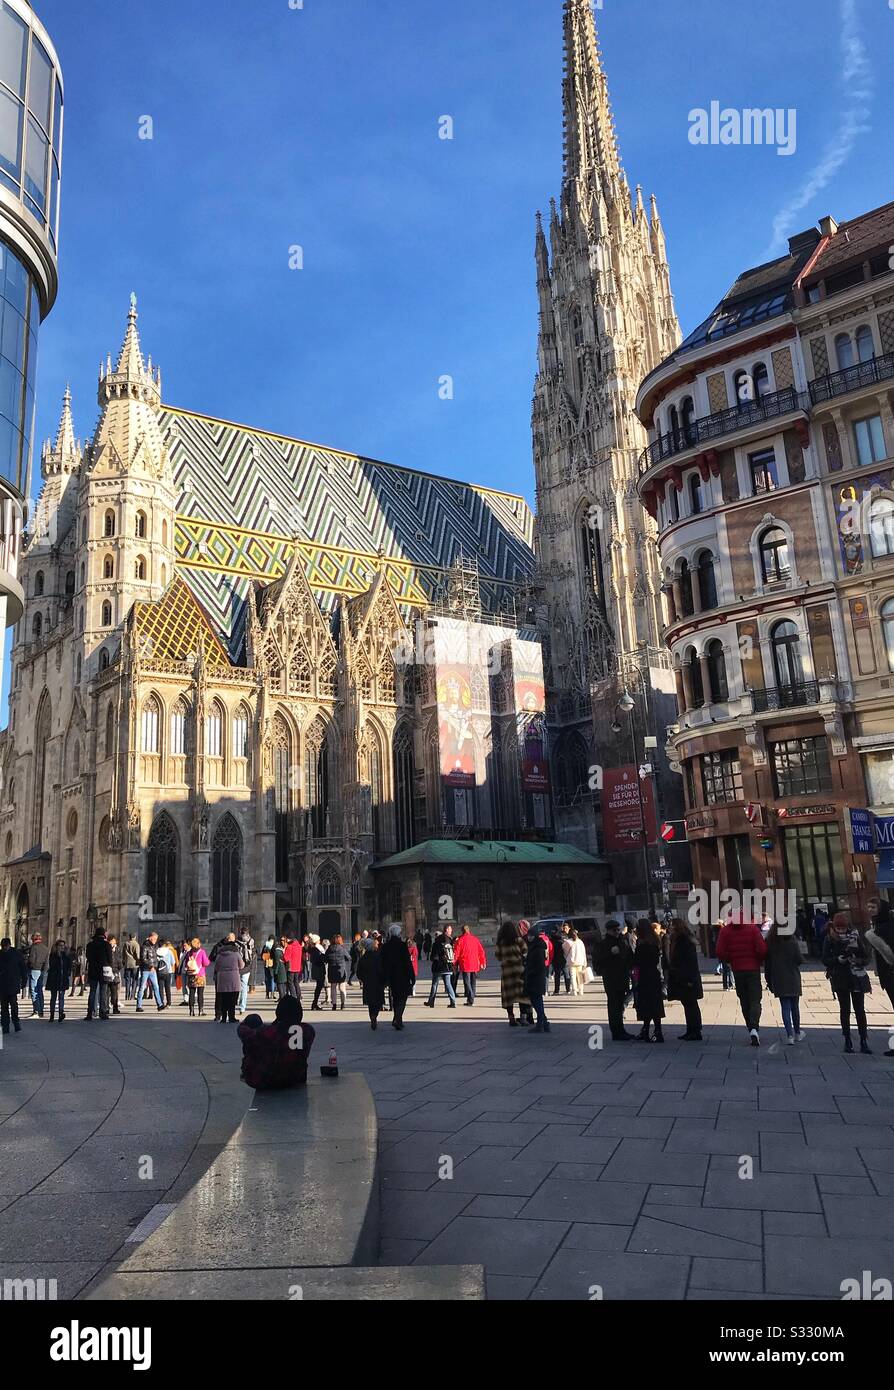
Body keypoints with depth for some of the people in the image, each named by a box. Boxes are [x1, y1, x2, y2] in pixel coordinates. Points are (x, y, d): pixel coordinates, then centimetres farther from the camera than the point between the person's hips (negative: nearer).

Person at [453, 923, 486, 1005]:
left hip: (465, 965, -4)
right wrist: (483, 962, 17)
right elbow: (481, 951, 9)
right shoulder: (475, 939, 7)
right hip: (475, 965, 4)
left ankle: (470, 1000, -11)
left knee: (467, 982, -1)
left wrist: (454, 963, 0)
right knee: (473, 983, 13)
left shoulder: (461, 940, -6)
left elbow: (456, 952, -8)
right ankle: (471, 1000, 16)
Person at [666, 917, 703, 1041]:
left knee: (691, 1005, -3)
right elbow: (672, 960, 16)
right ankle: (691, 1031, 19)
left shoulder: (687, 942, -15)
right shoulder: (674, 941, 12)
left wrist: (690, 979, -21)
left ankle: (696, 1032, 3)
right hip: (679, 979, 9)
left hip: (687, 980, -9)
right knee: (687, 1005, 13)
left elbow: (692, 961, -18)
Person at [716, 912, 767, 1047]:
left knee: (744, 1001, 14)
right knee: (755, 1000, -1)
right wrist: (760, 960, 6)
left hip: (737, 970, 2)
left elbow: (720, 952, -8)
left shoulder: (726, 931, -1)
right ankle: (754, 1028, -21)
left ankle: (751, 1029, 17)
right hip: (753, 968, -2)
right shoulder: (753, 928, -5)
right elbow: (762, 949, -13)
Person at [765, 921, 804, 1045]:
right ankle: (797, 1033, 26)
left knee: (785, 1007, 5)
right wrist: (793, 964, 11)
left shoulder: (769, 941, -3)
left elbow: (766, 962, 1)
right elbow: (799, 959, -12)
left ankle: (790, 1035, -4)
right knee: (795, 1006, 14)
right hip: (792, 978, -1)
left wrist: (769, 980, 10)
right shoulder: (791, 939, -12)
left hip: (778, 979, 2)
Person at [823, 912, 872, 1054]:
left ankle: (864, 1041, 6)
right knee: (845, 1009, 5)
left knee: (860, 1009, 1)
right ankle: (847, 1041, 13)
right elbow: (825, 960, -6)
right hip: (840, 980, 0)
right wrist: (839, 959, -24)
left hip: (857, 978, 0)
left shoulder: (855, 936, -5)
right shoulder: (830, 939, -5)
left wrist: (857, 960, -23)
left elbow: (866, 958, -2)